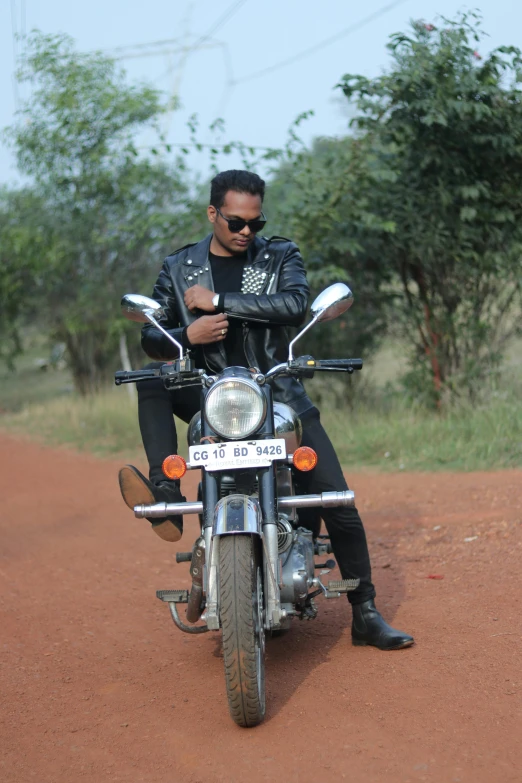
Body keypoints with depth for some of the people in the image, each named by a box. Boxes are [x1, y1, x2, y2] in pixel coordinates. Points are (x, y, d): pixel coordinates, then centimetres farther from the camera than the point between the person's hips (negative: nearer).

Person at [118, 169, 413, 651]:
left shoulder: (281, 256, 2)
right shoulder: (180, 269, 7)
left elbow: (295, 305, -18)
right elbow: (150, 336, 2)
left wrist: (218, 300, -20)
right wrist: (187, 334, -20)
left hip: (278, 392, -1)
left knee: (339, 504, -7)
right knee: (153, 383, -26)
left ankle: (366, 616, 5)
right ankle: (166, 497, -33)